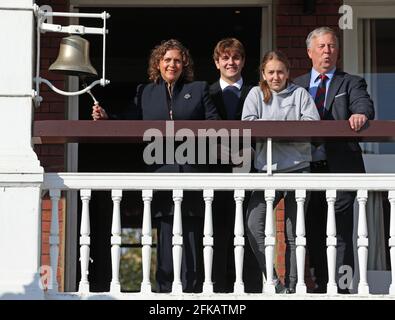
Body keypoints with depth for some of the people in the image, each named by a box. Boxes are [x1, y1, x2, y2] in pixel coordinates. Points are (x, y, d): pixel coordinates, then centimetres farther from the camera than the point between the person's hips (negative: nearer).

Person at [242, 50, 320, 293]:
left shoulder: (300, 94, 8)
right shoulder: (257, 94, 10)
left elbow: (313, 123, -5)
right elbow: (248, 124, -4)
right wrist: (290, 126, -8)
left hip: (298, 167, -1)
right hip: (267, 169, 1)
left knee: (294, 232, 2)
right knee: (254, 225, -14)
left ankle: (292, 287, 9)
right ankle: (273, 282, -7)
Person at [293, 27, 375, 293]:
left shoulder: (351, 83, 8)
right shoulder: (296, 86, 16)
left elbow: (364, 104, -12)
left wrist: (360, 114, -35)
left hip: (340, 169, -3)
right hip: (308, 168, 3)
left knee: (341, 235, -6)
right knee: (313, 234, 8)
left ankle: (341, 291, -4)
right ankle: (322, 288, 17)